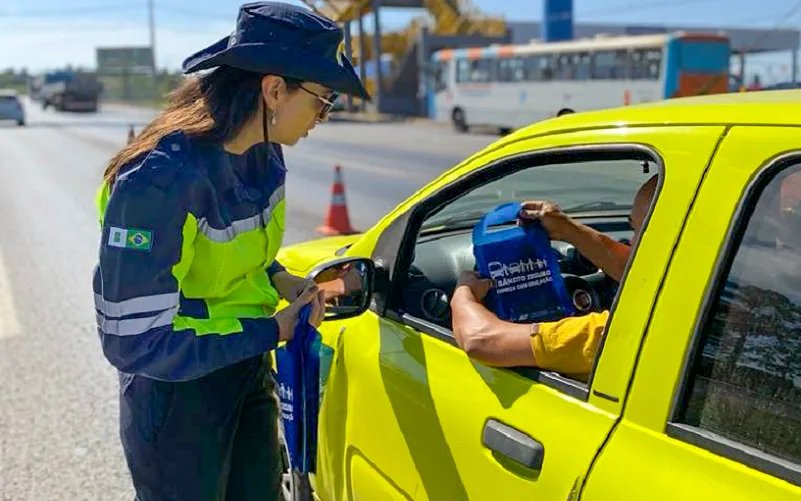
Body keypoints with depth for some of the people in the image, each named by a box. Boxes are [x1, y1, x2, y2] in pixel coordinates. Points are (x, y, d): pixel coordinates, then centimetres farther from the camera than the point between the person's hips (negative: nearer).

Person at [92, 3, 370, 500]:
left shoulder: (264, 154, -7)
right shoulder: (160, 179, -30)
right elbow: (134, 342, -28)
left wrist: (281, 280, -7)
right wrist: (271, 332, -22)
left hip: (249, 370, 7)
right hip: (175, 388, -7)